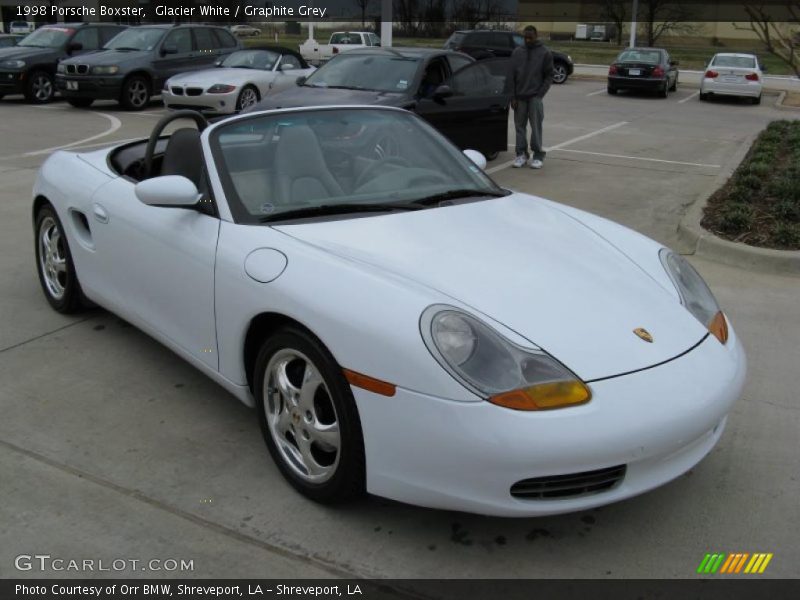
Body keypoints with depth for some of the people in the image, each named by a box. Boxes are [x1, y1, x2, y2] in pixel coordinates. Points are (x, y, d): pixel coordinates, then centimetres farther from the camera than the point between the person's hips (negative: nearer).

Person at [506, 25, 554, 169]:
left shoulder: (545, 53, 2)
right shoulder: (517, 52, 7)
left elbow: (548, 76, 3)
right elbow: (511, 75, 7)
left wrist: (540, 94, -7)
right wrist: (512, 96, 0)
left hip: (535, 97, -3)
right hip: (519, 97, 3)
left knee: (536, 127, -3)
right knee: (520, 126, 5)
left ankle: (538, 156, 2)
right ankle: (521, 154, 12)